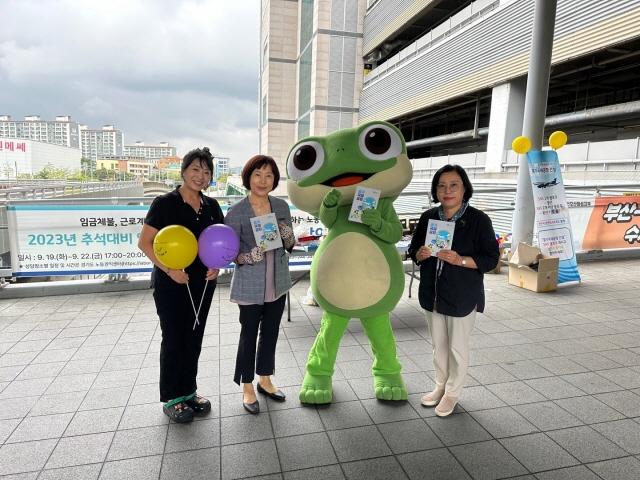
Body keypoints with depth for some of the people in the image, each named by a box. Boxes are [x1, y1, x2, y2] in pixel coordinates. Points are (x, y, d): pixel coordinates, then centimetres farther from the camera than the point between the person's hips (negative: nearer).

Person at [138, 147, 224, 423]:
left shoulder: (211, 206, 4)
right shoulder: (165, 203, -10)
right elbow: (144, 242, -11)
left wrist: (216, 265, -4)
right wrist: (169, 269, -19)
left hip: (203, 283, 5)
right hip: (171, 283, -5)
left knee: (194, 338, 14)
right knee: (173, 338, 5)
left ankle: (189, 391, 31)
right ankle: (172, 399, 22)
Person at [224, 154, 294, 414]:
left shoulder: (281, 206, 0)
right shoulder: (237, 212, -13)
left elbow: (290, 246, 6)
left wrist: (287, 236, -15)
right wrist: (251, 256, -30)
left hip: (278, 283, 5)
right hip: (250, 286, -4)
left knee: (271, 332, 17)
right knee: (249, 335, 9)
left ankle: (265, 380, 38)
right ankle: (247, 388, 29)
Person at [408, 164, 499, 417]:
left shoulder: (478, 219, -12)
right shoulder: (428, 217, 2)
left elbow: (491, 259, -11)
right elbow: (413, 250, 10)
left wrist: (459, 260, -27)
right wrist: (420, 254, -14)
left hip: (462, 296, -4)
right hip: (432, 293, 4)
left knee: (457, 346, 10)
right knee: (438, 344, 19)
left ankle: (452, 392, 32)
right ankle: (441, 385, 40)